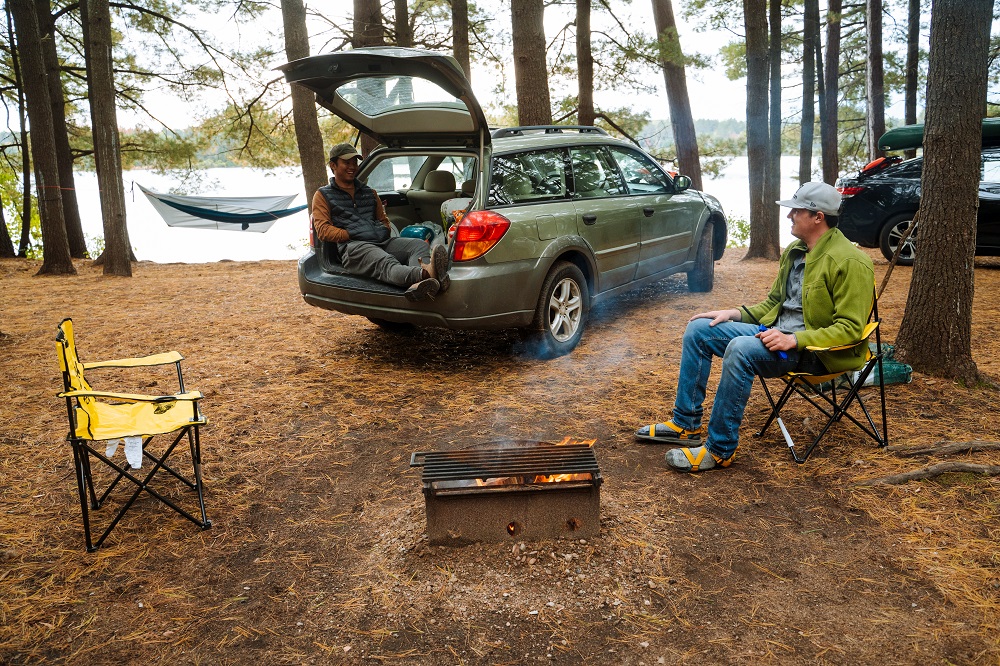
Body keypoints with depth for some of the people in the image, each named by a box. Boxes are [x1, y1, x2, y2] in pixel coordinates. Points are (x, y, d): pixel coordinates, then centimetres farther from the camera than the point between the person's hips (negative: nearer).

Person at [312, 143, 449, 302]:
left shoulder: (369, 192, 34)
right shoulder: (323, 195, 18)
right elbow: (322, 230, 4)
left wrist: (384, 232, 13)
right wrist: (351, 235, -6)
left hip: (383, 241, 6)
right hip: (354, 247, -6)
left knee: (420, 245, -26)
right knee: (385, 262, -40)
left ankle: (417, 285, -62)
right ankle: (425, 274, -75)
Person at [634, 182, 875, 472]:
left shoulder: (850, 262, -15)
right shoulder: (794, 251, 12)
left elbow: (850, 328, -19)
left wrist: (795, 340, -28)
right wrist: (736, 313, 5)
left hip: (816, 350, -9)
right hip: (775, 332, 9)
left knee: (741, 349, -36)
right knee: (698, 329, -2)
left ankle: (719, 450, -24)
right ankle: (686, 424, 3)